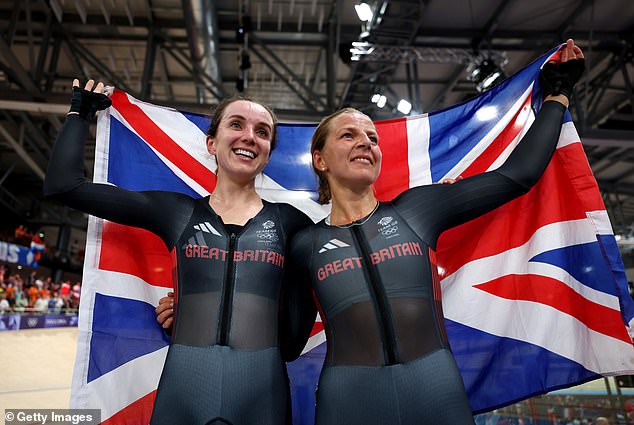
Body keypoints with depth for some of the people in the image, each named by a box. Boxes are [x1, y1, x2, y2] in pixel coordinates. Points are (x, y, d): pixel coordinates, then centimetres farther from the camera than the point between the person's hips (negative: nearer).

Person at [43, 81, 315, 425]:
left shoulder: (290, 222, 2)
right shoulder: (177, 212, 3)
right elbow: (63, 184, 5)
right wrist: (81, 112, 17)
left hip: (262, 395, 0)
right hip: (181, 392, 1)